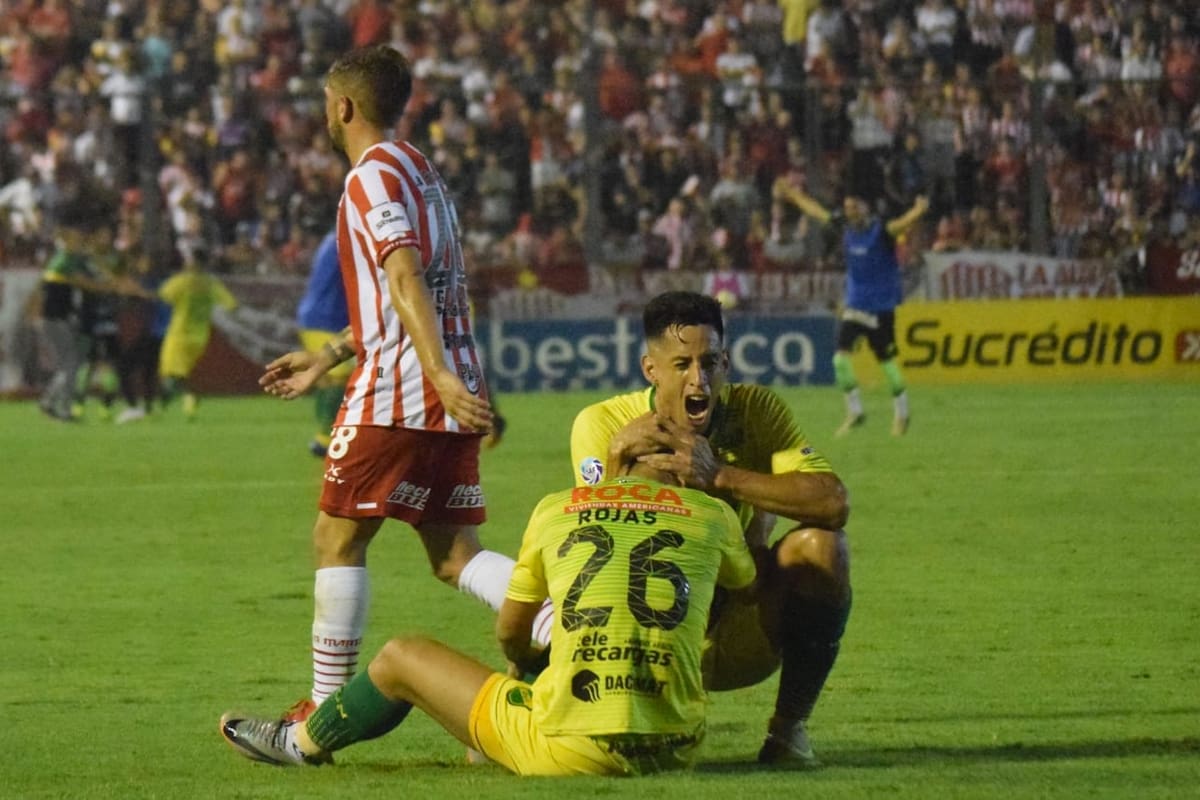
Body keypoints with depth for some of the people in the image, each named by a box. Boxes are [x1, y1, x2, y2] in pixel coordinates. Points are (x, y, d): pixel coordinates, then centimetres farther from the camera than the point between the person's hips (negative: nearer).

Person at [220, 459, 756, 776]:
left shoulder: (556, 510, 4)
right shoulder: (712, 515, 5)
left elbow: (509, 630, 17)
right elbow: (746, 580, 29)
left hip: (572, 750, -2)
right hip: (675, 751, 3)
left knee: (401, 659, 22)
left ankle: (301, 742, 48)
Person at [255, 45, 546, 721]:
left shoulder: (374, 174, -8)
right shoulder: (421, 171, 22)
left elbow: (407, 280, -21)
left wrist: (440, 375, -31)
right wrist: (328, 358, 36)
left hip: (396, 392, -9)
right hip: (451, 393, 9)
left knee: (338, 539, 2)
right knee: (454, 555, 5)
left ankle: (324, 711, 4)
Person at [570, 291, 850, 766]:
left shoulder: (757, 410, -9)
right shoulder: (602, 424, -10)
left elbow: (833, 503, -24)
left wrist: (718, 475, -31)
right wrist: (618, 459, -34)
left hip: (743, 635, 1)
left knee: (819, 545, -24)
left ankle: (790, 728, -9)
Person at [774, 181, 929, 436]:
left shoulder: (881, 230, -14)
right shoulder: (845, 227, 2)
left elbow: (903, 223, -35)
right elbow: (817, 211, 18)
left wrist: (919, 211, -56)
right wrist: (794, 196, 29)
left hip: (881, 307, -5)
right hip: (854, 305, 5)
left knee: (888, 361, 1)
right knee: (841, 357, -6)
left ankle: (902, 413, 19)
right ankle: (854, 410, 7)